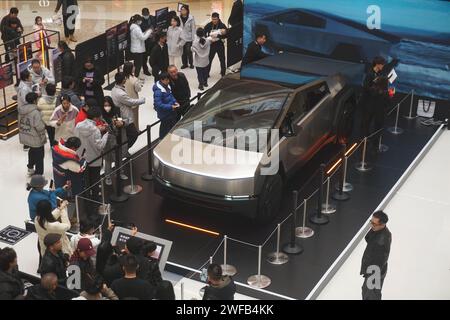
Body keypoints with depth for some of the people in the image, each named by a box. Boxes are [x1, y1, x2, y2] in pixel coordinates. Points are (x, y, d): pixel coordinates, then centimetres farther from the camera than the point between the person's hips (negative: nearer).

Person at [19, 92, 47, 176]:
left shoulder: (21, 110, -3)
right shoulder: (35, 112, -28)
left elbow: (20, 123, 7)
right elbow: (40, 127, -27)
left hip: (24, 136, 8)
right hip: (35, 138, -8)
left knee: (32, 152, 31)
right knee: (39, 156, 10)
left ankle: (30, 168, 44)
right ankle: (38, 175, 19)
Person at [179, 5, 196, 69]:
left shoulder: (191, 18, -10)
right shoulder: (179, 18, 0)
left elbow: (193, 28, -6)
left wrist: (193, 38, -7)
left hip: (189, 38, -3)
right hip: (181, 38, 3)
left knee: (189, 52, 2)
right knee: (183, 52, 9)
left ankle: (191, 63, 18)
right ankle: (184, 64, 22)